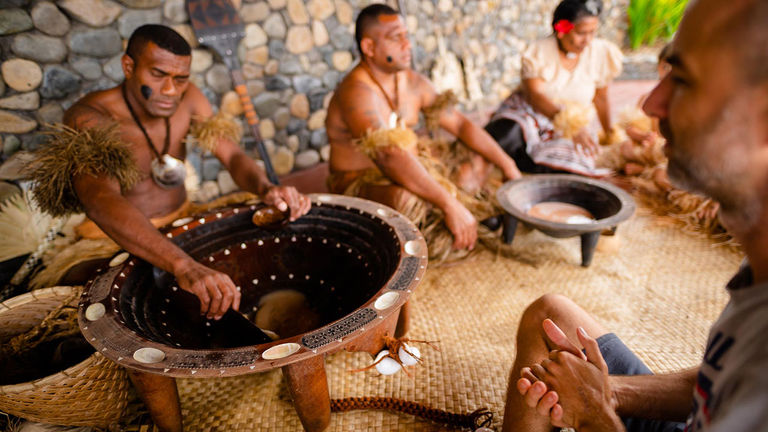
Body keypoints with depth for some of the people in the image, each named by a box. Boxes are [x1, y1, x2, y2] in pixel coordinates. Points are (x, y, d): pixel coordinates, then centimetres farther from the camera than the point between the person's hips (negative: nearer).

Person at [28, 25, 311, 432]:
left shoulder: (186, 98, -8)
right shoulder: (89, 119, -24)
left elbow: (233, 156, -11)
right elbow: (100, 198, -41)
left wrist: (266, 188, -35)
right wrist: (183, 265, -57)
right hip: (117, 241, -5)